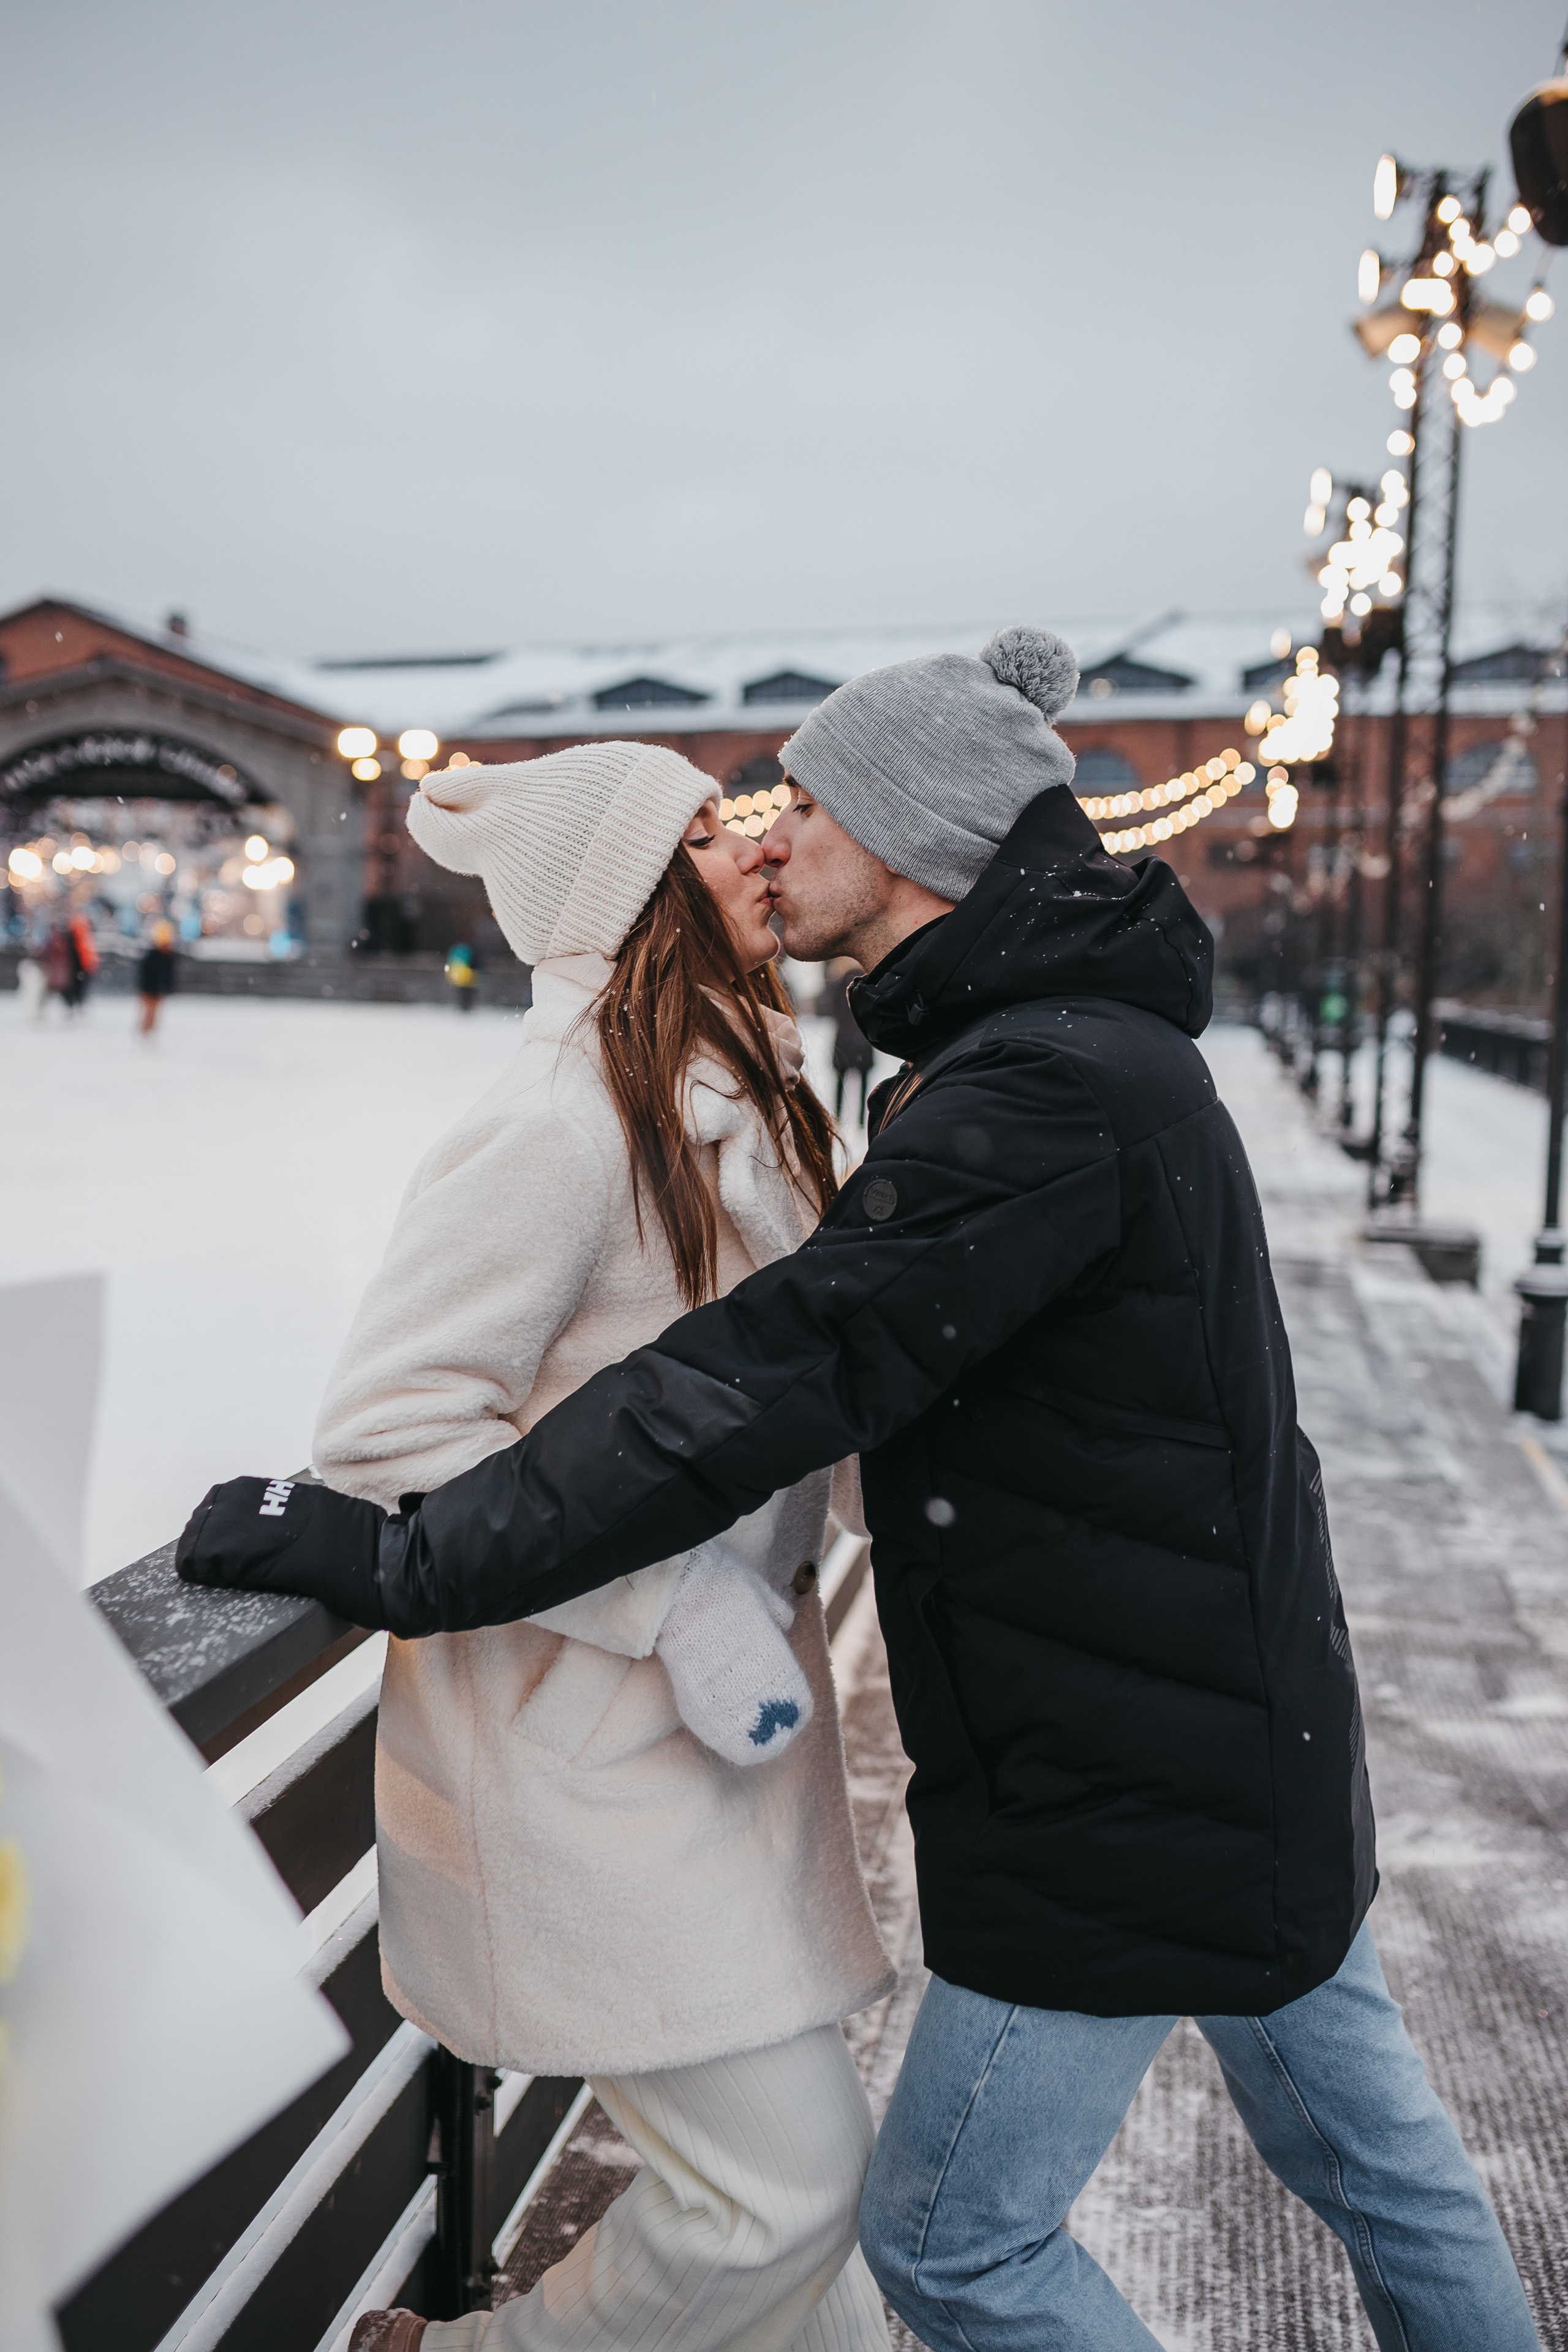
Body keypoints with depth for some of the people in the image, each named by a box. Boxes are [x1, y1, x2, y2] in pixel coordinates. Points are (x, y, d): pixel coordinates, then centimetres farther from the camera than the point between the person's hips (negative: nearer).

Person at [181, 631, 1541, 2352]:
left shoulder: (1047, 1084, -26)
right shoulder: (1090, 1041, 8)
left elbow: (774, 1384, -31)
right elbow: (855, 1320, 16)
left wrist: (391, 1561, -26)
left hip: (1127, 1781, -9)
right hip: (1252, 1742, 9)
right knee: (1367, 2145, 25)